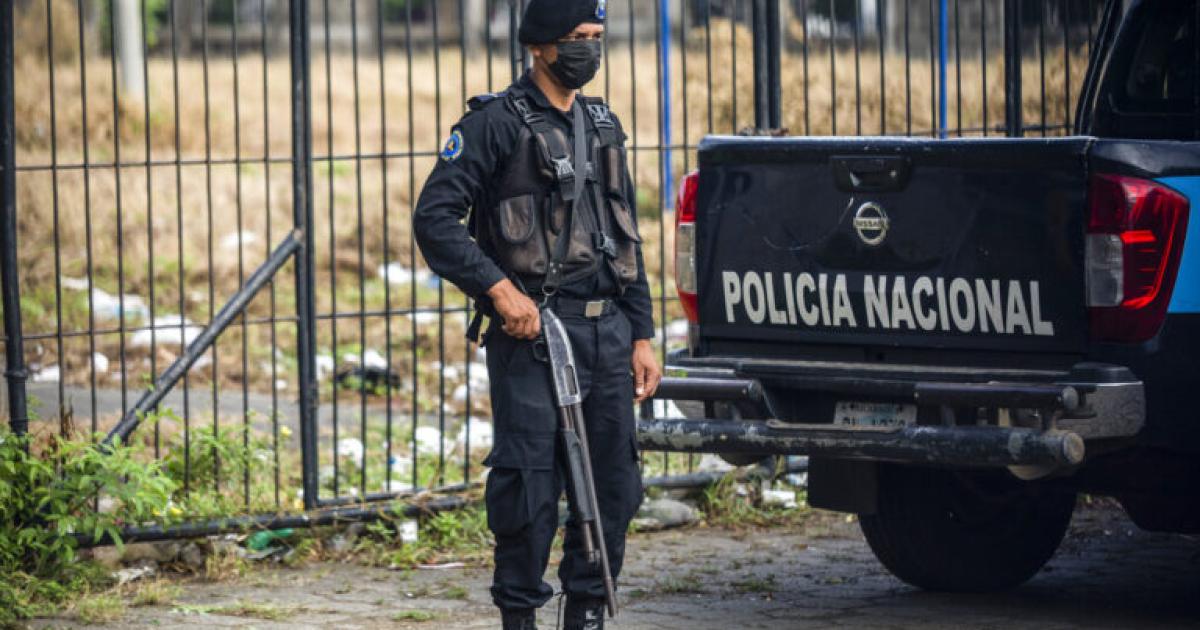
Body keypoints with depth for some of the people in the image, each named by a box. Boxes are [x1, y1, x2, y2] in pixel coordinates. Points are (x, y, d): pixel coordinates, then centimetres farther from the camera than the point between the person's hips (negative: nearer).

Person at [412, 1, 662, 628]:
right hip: (533, 332, -6)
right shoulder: (498, 122, -4)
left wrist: (642, 335, 15)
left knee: (615, 483, 6)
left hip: (607, 334, 6)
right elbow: (434, 218, -10)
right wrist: (498, 287, -18)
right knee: (530, 485, -7)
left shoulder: (603, 126, 17)